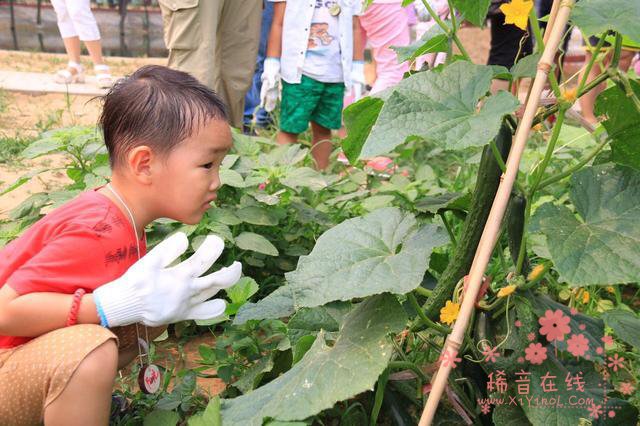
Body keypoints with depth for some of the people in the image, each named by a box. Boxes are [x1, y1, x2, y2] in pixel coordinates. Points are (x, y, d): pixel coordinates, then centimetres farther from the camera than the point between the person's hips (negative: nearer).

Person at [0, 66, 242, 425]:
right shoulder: (98, 232, -29)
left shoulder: (124, 220, -3)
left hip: (41, 351, 8)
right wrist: (121, 303, -35)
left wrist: (164, 297, -18)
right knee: (93, 348, -34)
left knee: (154, 315, 2)